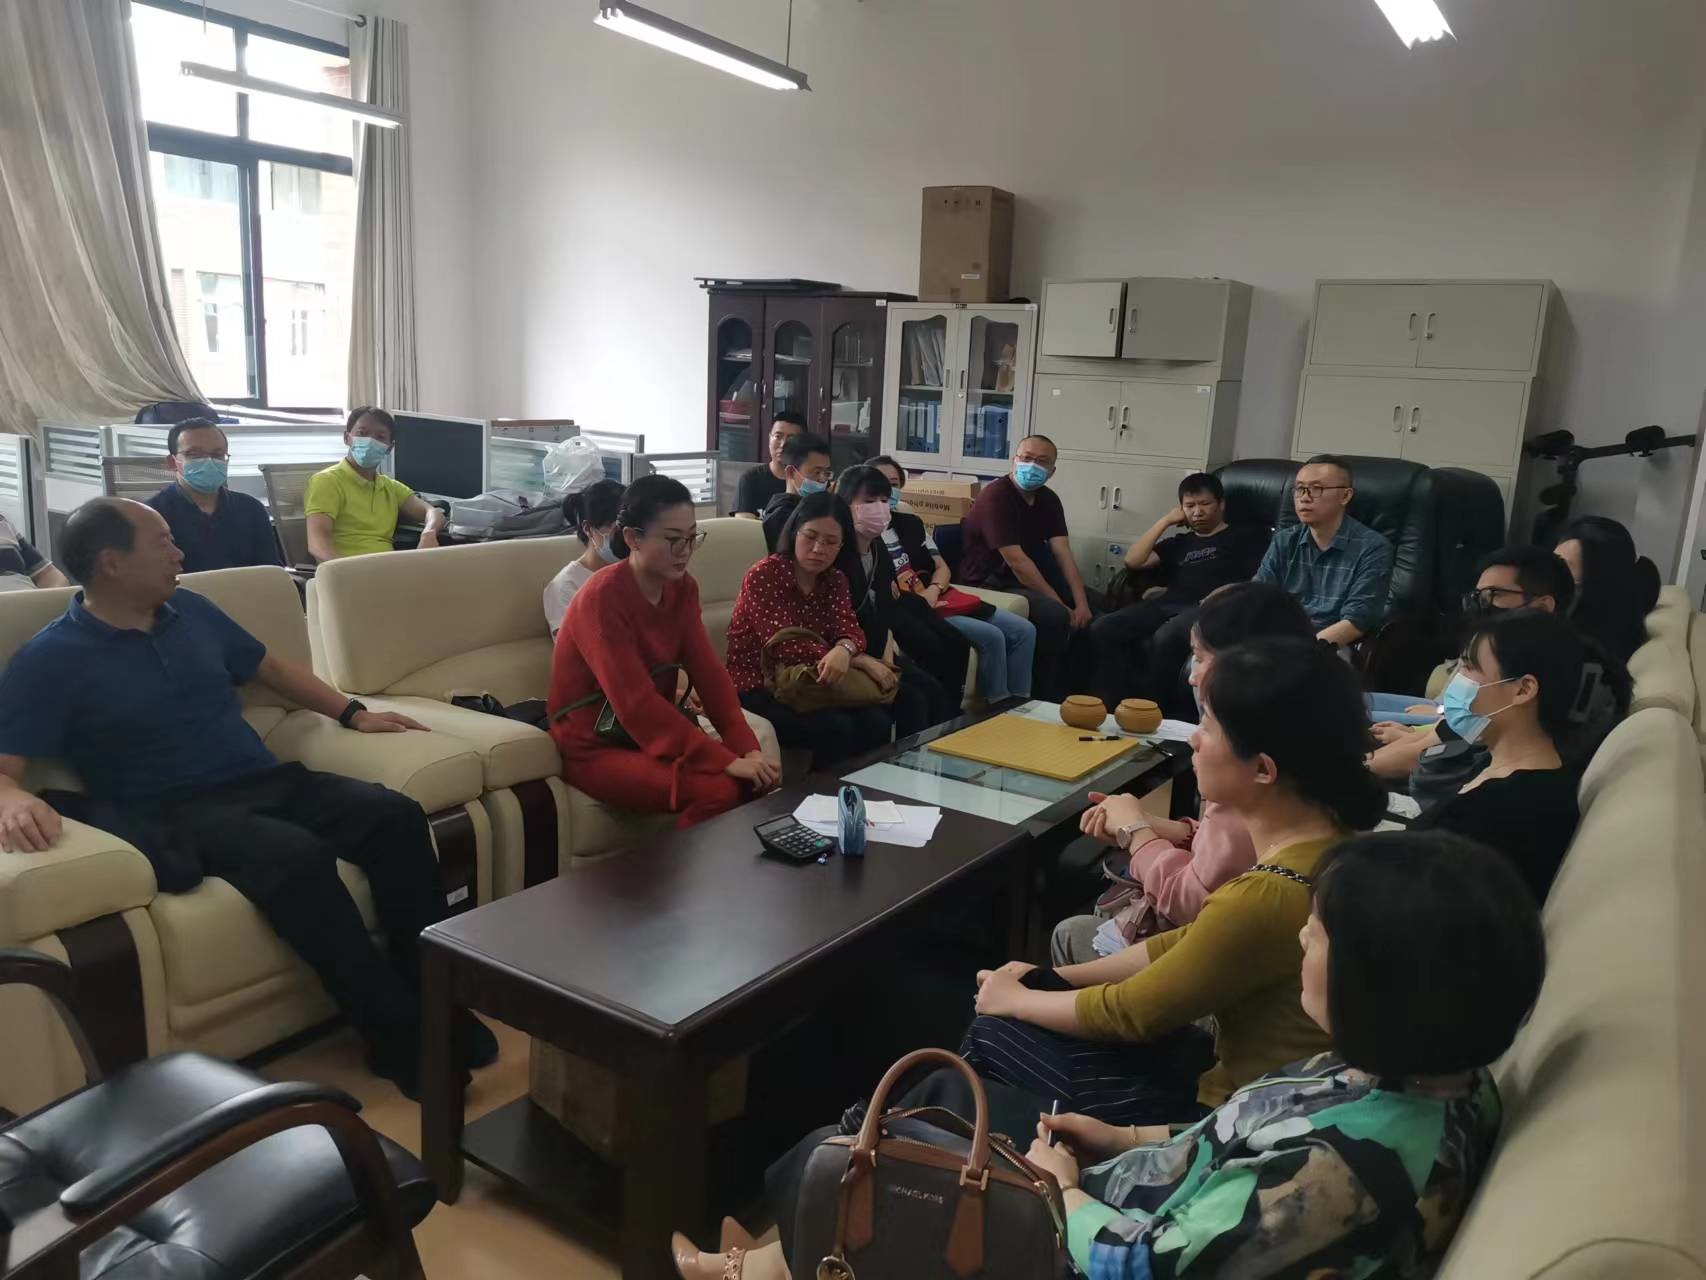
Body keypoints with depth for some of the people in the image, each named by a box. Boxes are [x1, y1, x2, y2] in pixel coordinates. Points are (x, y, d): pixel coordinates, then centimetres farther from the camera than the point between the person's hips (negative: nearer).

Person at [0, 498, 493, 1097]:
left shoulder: (191, 609, 14)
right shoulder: (50, 659, -3)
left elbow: (270, 666, 28)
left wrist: (353, 713, 26)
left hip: (266, 782, 6)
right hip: (176, 812, -6)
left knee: (396, 815, -22)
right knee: (296, 856, -37)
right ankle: (400, 1037, -26)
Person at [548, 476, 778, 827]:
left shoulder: (683, 588, 1)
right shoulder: (601, 598, -22)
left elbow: (708, 673, -4)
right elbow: (635, 702, -29)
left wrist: (747, 748, -19)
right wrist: (725, 761, -32)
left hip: (654, 732, 7)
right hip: (595, 747, -7)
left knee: (757, 778, -12)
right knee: (720, 789, -26)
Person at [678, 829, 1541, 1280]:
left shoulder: (1350, 1165, -37)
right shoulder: (1437, 1076, -10)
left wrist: (1060, 1185, -10)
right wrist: (1126, 1141, 4)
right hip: (1125, 1206, 8)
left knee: (824, 1163, 6)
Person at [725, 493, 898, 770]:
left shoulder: (835, 580, 8)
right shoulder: (763, 576, -14)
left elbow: (849, 630, -7)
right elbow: (788, 647, -22)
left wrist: (844, 650, -34)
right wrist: (864, 662, -20)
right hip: (757, 690, -6)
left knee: (877, 723, -18)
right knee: (836, 728, -28)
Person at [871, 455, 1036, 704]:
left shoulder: (910, 523, 15)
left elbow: (941, 567, 15)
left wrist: (933, 590, -7)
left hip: (936, 600, 8)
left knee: (1024, 630, -1)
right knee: (990, 636, -25)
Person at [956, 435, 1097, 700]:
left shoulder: (1049, 499, 5)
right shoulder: (996, 496, -19)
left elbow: (1062, 553, -3)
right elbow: (1016, 561, -25)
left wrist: (1081, 603, -18)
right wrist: (1063, 606, -24)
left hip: (1029, 575, 9)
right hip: (990, 581, -8)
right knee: (1054, 615, -28)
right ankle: (1052, 696, -12)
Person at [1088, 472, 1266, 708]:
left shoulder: (1245, 537, 19)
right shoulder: (1180, 543, 33)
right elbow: (1133, 560, 19)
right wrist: (1166, 521, 22)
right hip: (1168, 604, 5)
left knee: (1166, 638, -40)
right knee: (1103, 629, -23)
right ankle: (1107, 706, -26)